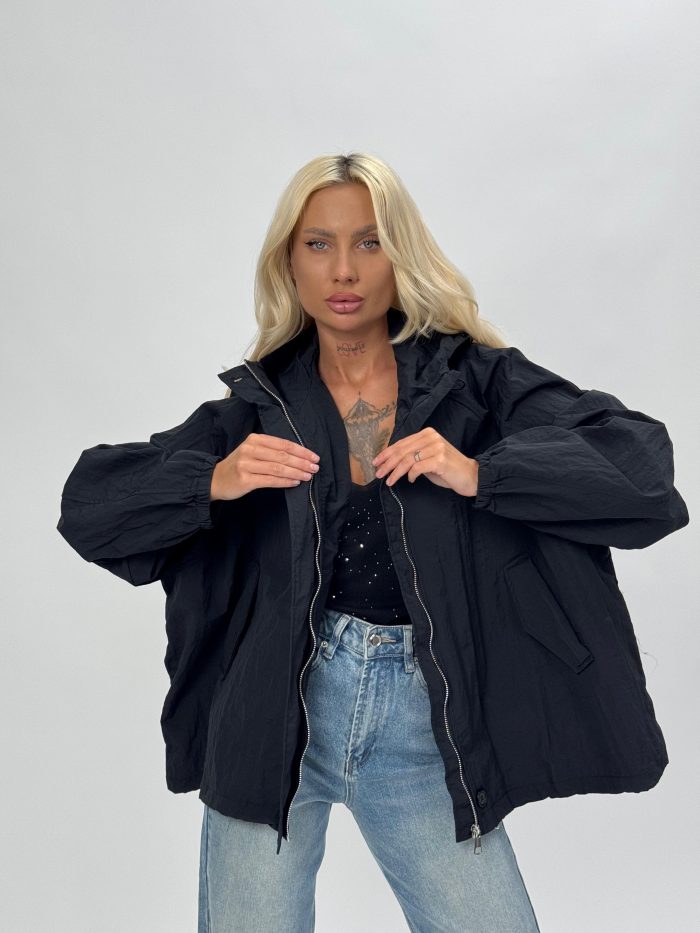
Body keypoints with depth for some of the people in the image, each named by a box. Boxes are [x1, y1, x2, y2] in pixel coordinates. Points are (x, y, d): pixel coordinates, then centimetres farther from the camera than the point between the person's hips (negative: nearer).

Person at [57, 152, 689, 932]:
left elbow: (640, 459, -10)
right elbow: (89, 504, 1)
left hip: (422, 725, 0)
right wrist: (214, 482, -17)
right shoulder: (258, 403, 2)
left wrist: (479, 475, -22)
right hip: (276, 715, 1)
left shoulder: (475, 380, 0)